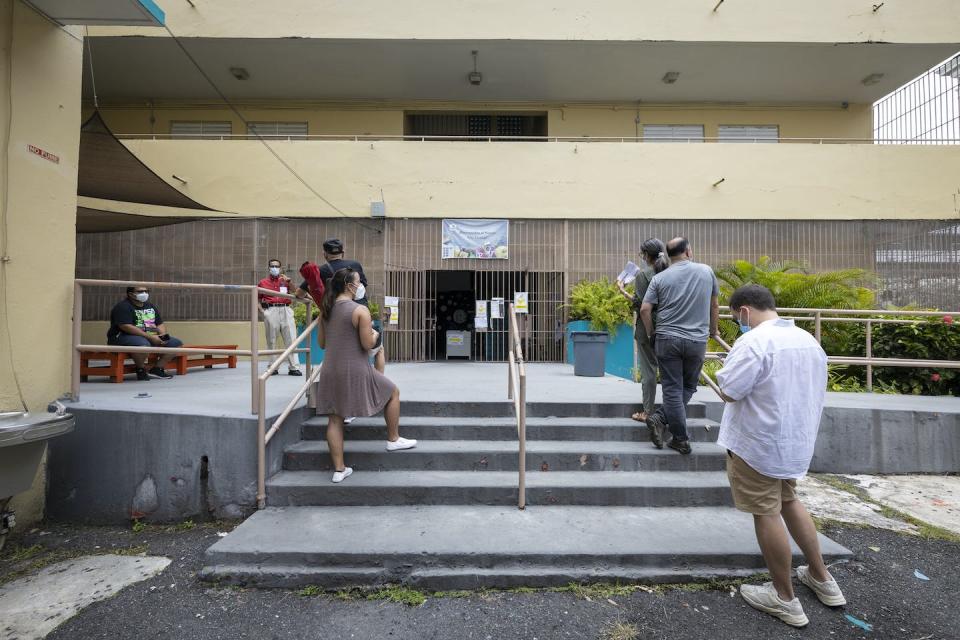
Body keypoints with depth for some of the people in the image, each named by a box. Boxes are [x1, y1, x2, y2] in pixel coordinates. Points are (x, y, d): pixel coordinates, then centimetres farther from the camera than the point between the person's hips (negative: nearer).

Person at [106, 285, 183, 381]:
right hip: (125, 337, -8)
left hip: (151, 337, 8)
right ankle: (141, 369, -13)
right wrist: (150, 336, -25)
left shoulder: (150, 307, 16)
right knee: (144, 344, -40)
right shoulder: (123, 307, -9)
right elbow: (126, 327, -22)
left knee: (176, 343, -4)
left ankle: (157, 369, -5)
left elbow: (160, 324, 16)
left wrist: (163, 335, -7)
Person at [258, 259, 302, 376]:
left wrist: (288, 281, -7)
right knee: (271, 340, 3)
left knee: (291, 339, -5)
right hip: (270, 311, 0)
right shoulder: (263, 282, 14)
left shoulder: (285, 280, 15)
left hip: (285, 310, 0)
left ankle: (294, 367, -4)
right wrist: (261, 311, 3)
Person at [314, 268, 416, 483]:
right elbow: (368, 344, -16)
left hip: (330, 371, 7)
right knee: (393, 392, 15)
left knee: (335, 419, 11)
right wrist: (374, 334, 5)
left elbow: (321, 343, 14)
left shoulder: (326, 310, 8)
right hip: (354, 370, -6)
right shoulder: (360, 310, -13)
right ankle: (393, 439, 25)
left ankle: (339, 469, 18)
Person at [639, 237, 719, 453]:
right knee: (688, 387, 15)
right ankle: (661, 418, 4)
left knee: (672, 390, 4)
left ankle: (681, 440, 6)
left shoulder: (660, 278, -1)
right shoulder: (707, 271, 3)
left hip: (667, 339, -1)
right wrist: (713, 329, 29)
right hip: (697, 341, 1)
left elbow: (645, 309, -7)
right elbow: (714, 306, 13)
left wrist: (650, 333, 8)